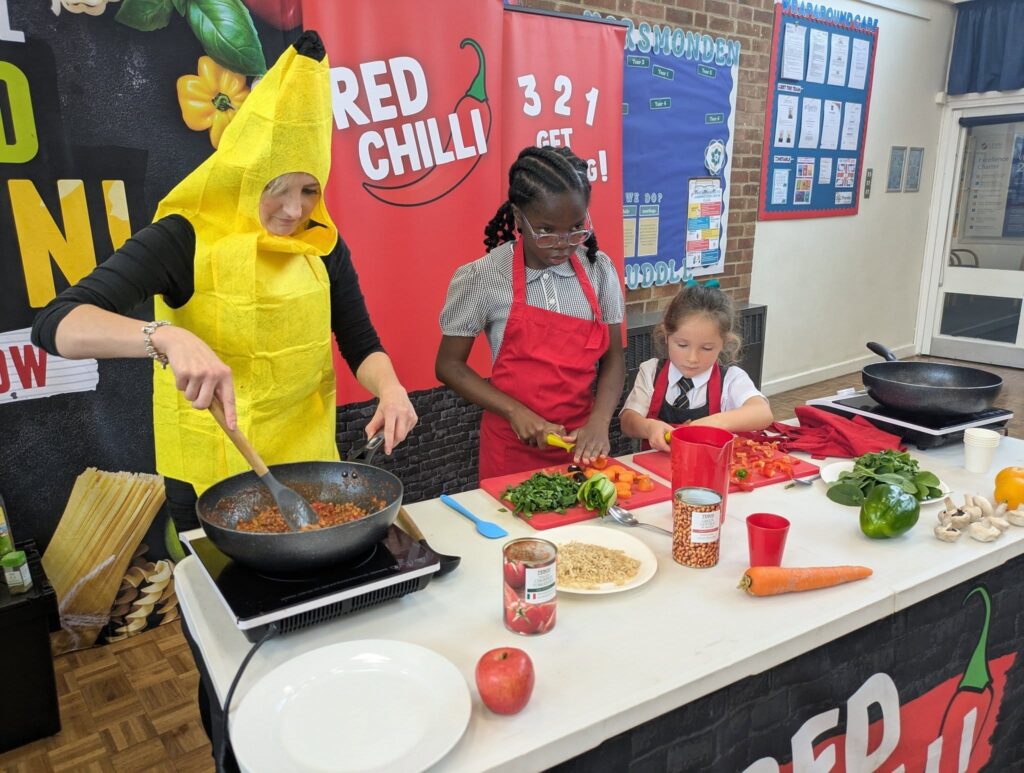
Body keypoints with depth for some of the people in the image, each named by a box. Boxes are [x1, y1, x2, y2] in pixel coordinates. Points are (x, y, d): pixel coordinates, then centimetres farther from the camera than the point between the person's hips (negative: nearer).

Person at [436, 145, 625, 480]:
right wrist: (516, 412, -15)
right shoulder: (482, 278, -12)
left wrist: (598, 422, -13)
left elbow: (612, 358, 3)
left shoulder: (599, 269, -2)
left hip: (581, 442, 3)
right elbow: (449, 364, -5)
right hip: (514, 445, -3)